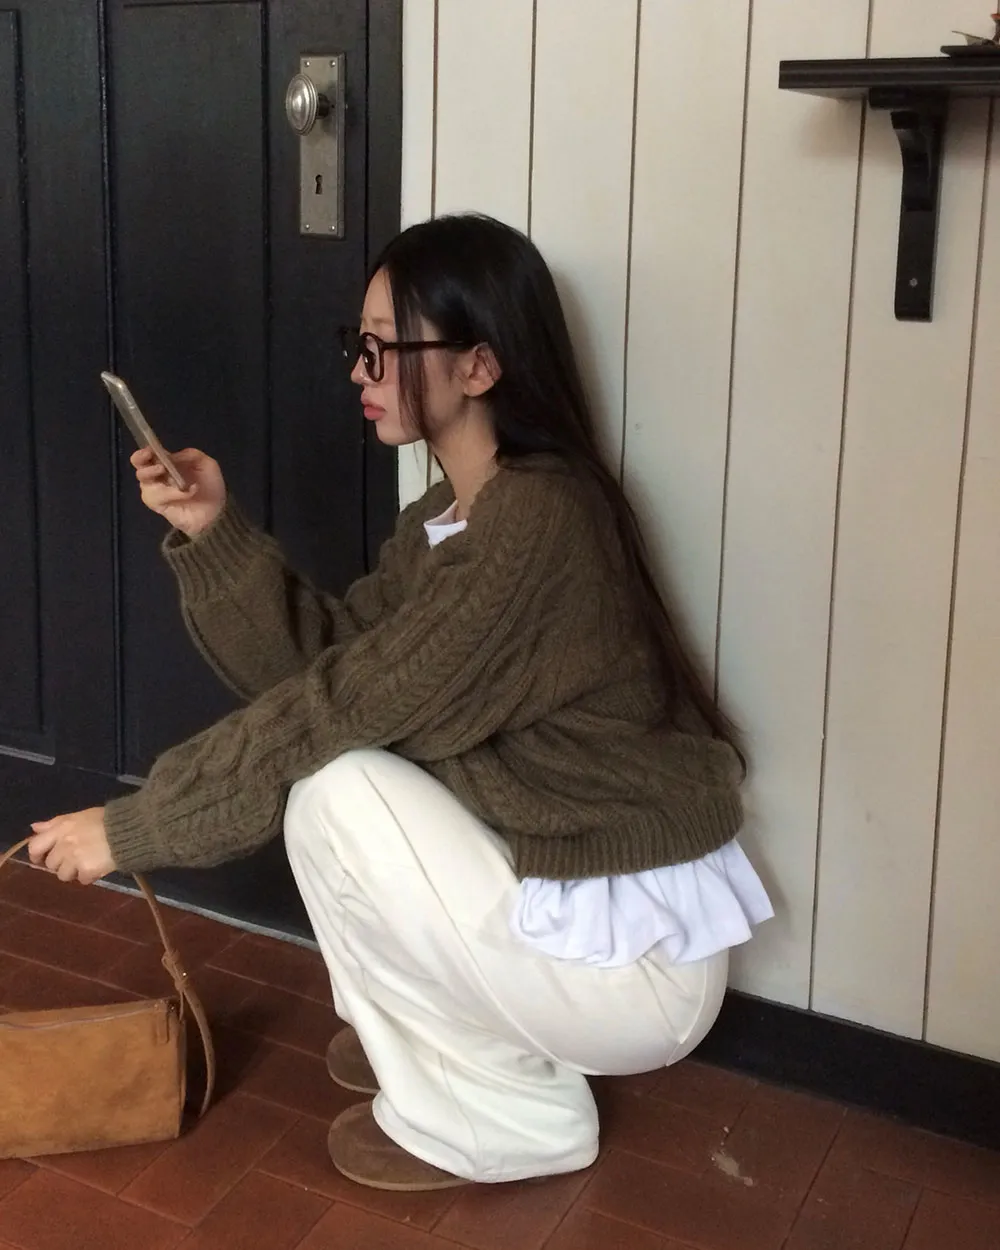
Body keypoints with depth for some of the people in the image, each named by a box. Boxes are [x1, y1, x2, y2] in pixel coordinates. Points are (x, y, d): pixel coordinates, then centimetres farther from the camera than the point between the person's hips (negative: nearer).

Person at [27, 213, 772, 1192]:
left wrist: (131, 825, -15)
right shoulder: (448, 518, 6)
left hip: (639, 962, -9)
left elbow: (338, 704, -24)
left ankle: (511, 1116, 1)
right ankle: (424, 1040, 20)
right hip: (571, 888, 9)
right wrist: (214, 532, -10)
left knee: (334, 792, -16)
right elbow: (318, 661, 2)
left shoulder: (536, 522, -24)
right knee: (327, 757, 6)